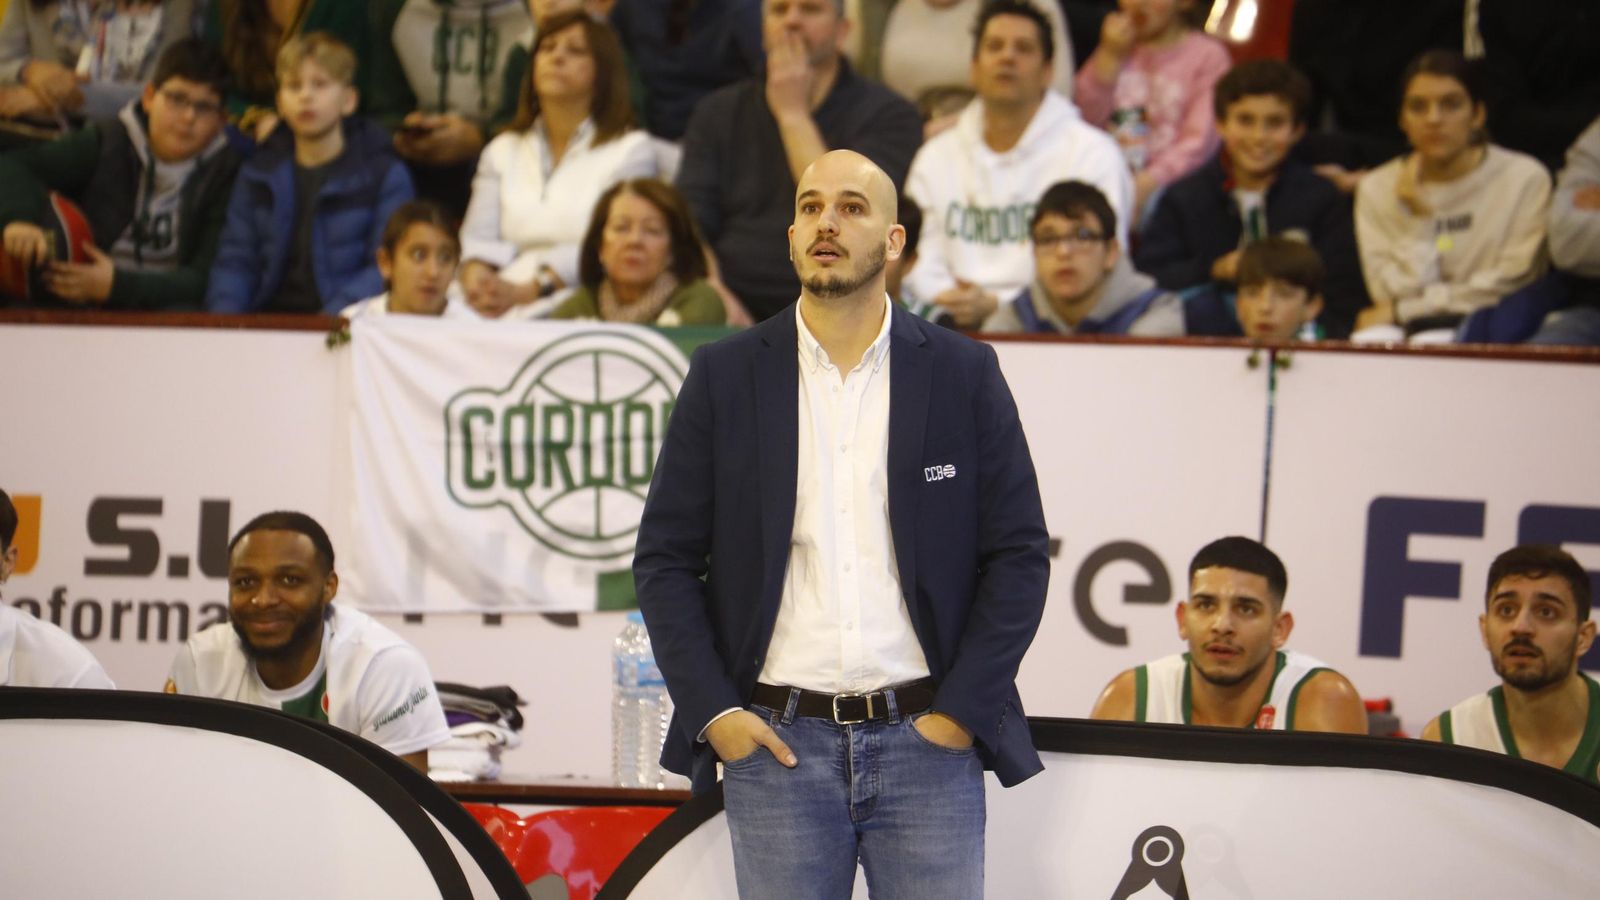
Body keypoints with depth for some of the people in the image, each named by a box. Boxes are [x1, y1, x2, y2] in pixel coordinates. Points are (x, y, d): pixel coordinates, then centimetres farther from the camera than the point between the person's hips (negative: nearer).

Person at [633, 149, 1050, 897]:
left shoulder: (965, 375, 4)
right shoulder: (725, 377, 5)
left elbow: (1020, 554, 4)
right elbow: (664, 559, 6)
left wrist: (961, 711, -4)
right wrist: (712, 712, -4)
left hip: (928, 742, 0)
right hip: (776, 743, 0)